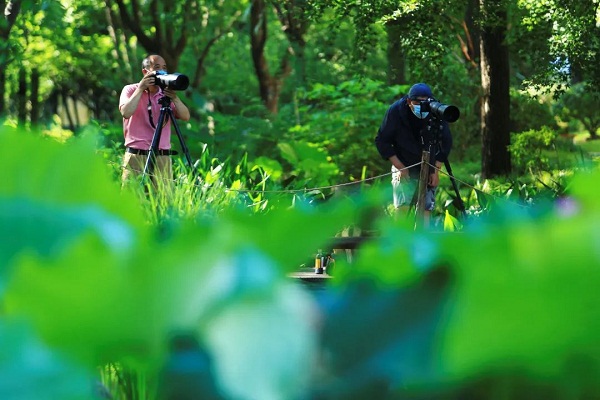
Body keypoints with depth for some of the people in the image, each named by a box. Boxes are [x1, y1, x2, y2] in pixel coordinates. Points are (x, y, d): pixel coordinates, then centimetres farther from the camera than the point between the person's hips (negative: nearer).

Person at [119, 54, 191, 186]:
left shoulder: (166, 94, 15)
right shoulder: (130, 90, 5)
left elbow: (185, 117, 4)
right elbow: (126, 112, -14)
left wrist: (174, 98, -11)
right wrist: (140, 88, -11)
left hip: (163, 157, 3)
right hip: (136, 156, -3)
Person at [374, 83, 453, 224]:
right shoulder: (395, 110, -19)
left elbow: (446, 143, -2)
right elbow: (382, 141, -9)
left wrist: (436, 170, -7)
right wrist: (400, 167, -14)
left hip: (428, 168, 2)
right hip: (403, 166, -2)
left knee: (426, 207, -1)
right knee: (404, 206, -16)